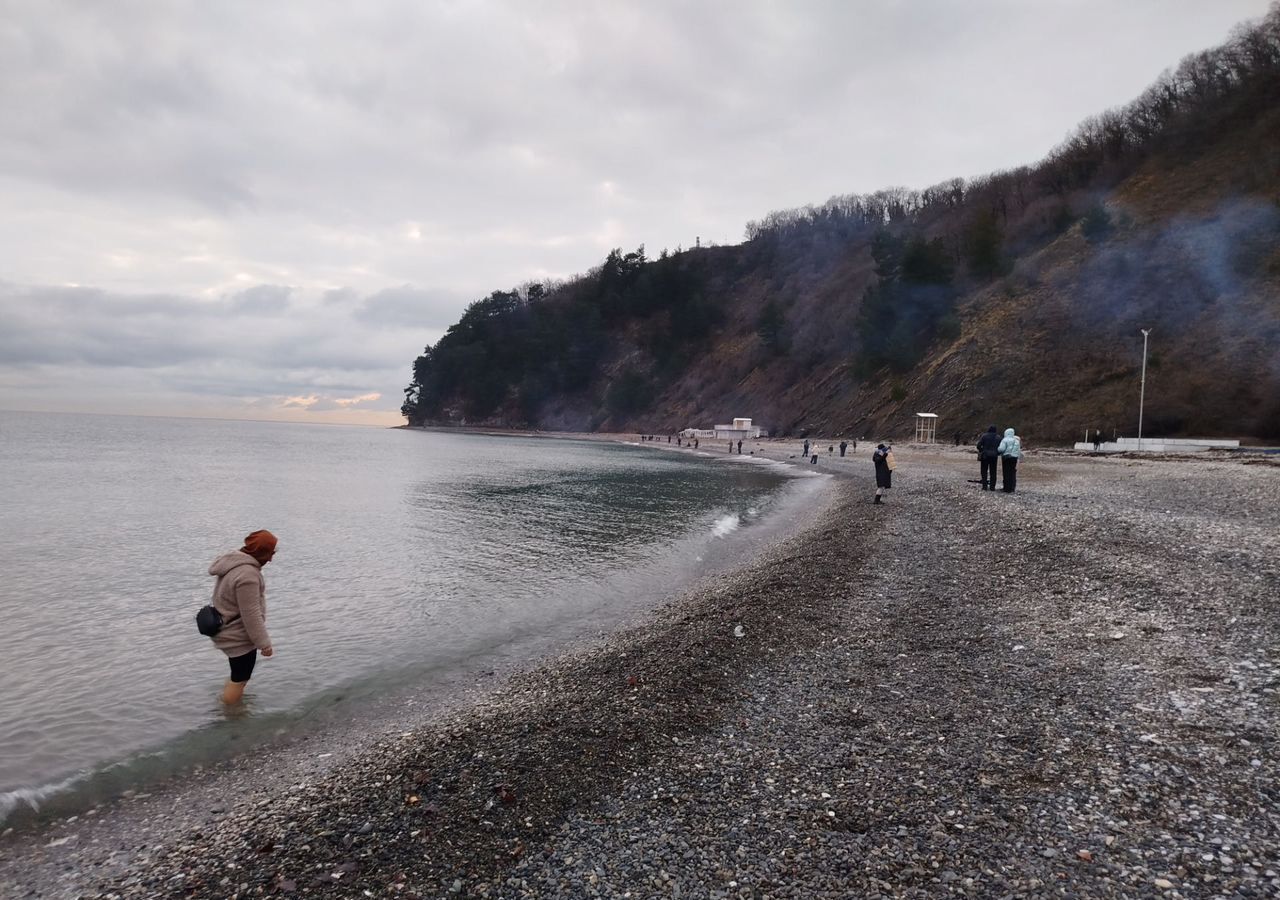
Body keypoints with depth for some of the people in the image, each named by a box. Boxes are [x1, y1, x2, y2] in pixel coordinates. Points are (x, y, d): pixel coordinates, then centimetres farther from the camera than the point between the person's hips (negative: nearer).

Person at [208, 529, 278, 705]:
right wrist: (264, 643, -19)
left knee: (237, 677, 25)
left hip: (230, 632, 10)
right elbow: (251, 615, -27)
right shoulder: (247, 574, -28)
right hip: (238, 637, -10)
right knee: (239, 680, 4)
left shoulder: (233, 562, 5)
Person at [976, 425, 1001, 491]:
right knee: (993, 472, 8)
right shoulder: (998, 437, 2)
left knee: (984, 471, 5)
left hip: (985, 456, -2)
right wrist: (997, 453, 13)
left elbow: (979, 445, -11)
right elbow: (1000, 447, -1)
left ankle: (985, 486, 0)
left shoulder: (984, 436, -8)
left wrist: (981, 451, 6)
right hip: (994, 456, 2)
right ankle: (992, 487, 7)